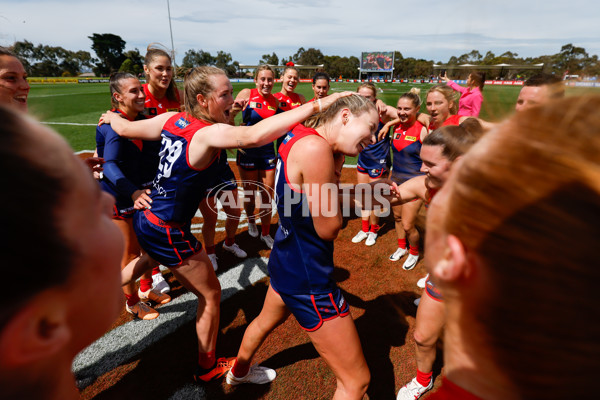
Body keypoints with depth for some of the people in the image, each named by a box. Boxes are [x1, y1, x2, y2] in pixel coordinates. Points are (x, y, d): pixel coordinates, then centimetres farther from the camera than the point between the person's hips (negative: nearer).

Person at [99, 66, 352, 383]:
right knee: (211, 295, 12)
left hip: (146, 217, 8)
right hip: (169, 234, -8)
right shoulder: (208, 133, -27)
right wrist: (316, 105, -47)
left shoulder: (172, 119, -4)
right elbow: (254, 136, -47)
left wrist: (112, 117, 33)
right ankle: (208, 368, 32)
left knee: (148, 259, 43)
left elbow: (126, 129, 9)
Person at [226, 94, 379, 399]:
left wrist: (334, 168, -7)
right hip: (307, 278, -10)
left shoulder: (301, 137, 3)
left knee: (266, 320, 39)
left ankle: (240, 371, 70)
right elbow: (328, 229, -20)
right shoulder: (316, 148, -26)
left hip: (286, 259, 11)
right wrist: (335, 172, -9)